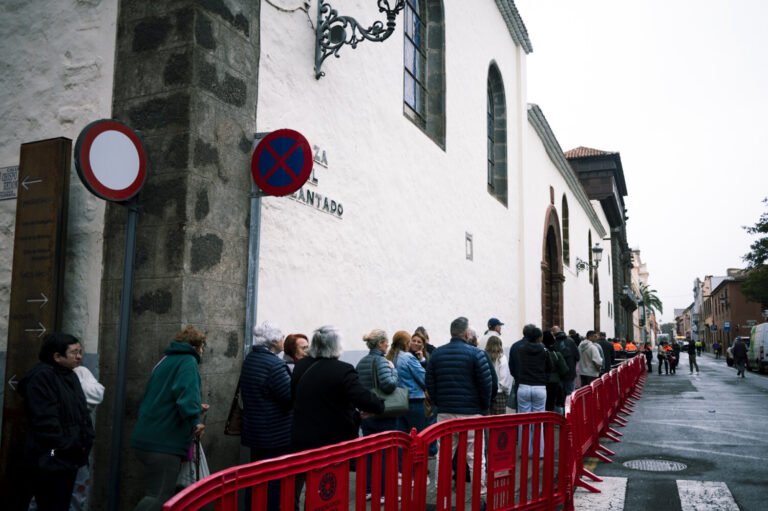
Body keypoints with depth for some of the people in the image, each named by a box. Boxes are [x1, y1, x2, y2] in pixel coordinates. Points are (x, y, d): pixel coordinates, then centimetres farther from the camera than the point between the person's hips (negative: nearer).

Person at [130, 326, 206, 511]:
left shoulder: (165, 361, 21)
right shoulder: (188, 361, -6)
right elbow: (187, 392, -25)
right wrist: (194, 422, -23)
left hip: (145, 439, 9)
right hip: (164, 443, -9)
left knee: (156, 494, 17)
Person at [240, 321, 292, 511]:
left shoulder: (249, 360, 8)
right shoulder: (274, 364, -21)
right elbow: (291, 397, -20)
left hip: (253, 431, 9)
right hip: (276, 437, -9)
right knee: (275, 483, 1)